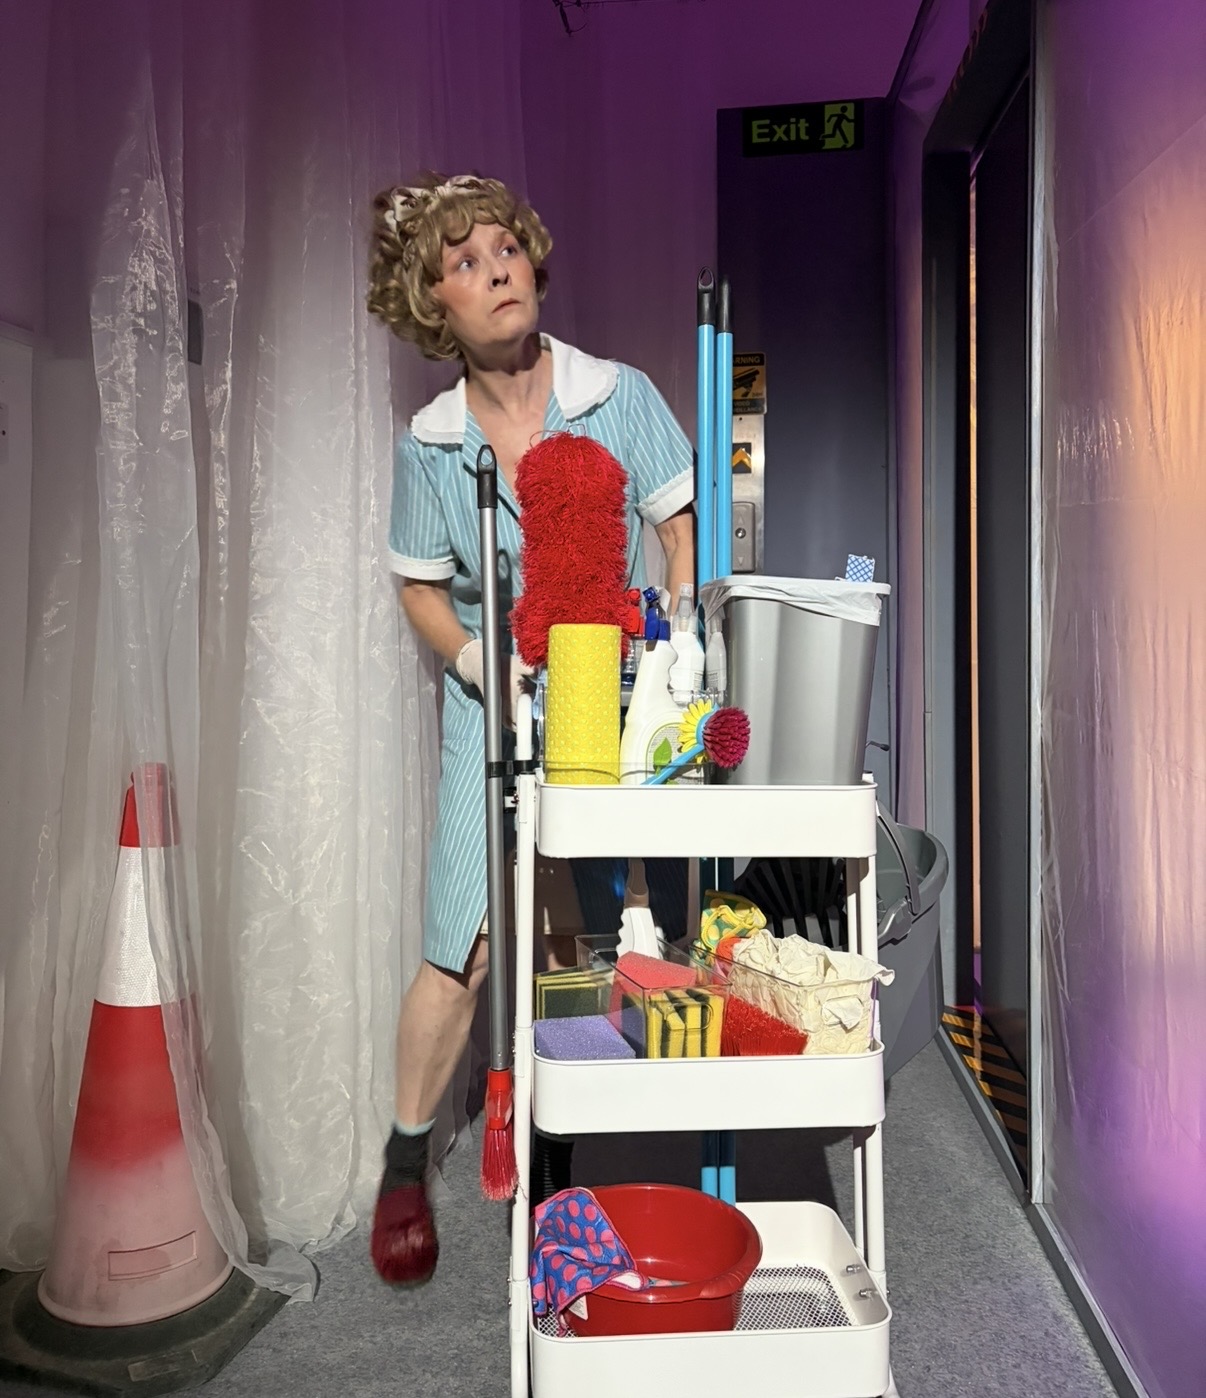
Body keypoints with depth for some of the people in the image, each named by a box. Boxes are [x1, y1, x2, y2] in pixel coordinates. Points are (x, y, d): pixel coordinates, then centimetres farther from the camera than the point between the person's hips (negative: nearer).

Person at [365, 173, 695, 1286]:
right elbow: (422, 588, 9)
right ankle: (406, 1163, 20)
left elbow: (687, 534, 2)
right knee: (464, 947, -4)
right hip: (496, 706, 0)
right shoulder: (429, 444, 0)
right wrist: (470, 655, -10)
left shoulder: (620, 396, -3)